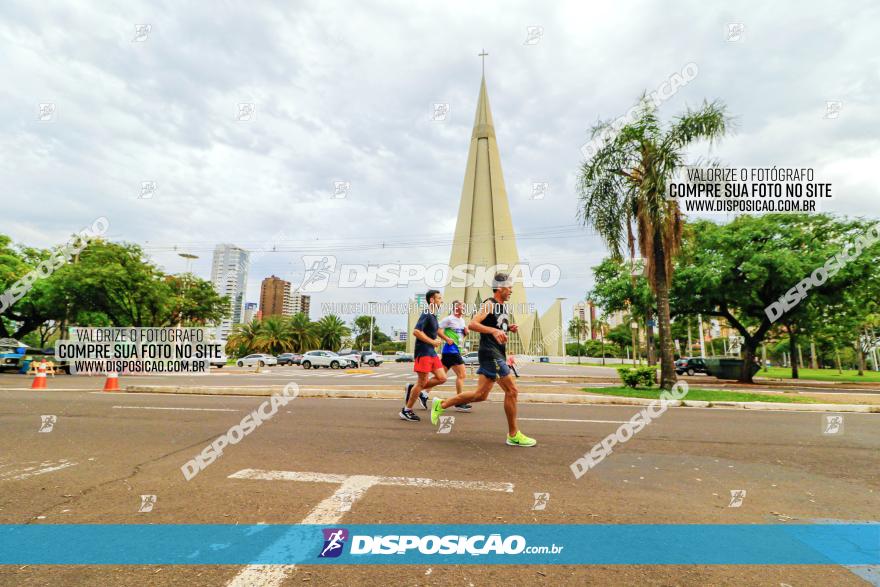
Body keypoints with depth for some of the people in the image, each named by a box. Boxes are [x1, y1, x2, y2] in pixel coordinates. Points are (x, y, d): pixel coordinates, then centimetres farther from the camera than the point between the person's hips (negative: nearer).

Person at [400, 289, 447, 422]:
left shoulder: (433, 316, 16)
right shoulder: (426, 314, -13)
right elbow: (416, 331, -24)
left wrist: (436, 340, 11)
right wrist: (432, 341, -18)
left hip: (432, 352, 9)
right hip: (423, 352, -9)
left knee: (442, 378, 3)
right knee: (422, 382, -4)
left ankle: (413, 388, 14)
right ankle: (406, 411, 9)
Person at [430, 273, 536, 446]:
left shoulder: (503, 306, 18)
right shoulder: (489, 304, -10)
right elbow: (472, 324, -21)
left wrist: (509, 328, 11)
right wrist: (494, 330, -32)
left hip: (497, 355, 10)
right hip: (490, 353, -10)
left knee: (480, 395, 11)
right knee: (511, 390, -7)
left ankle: (441, 404, 22)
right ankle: (513, 435, 7)